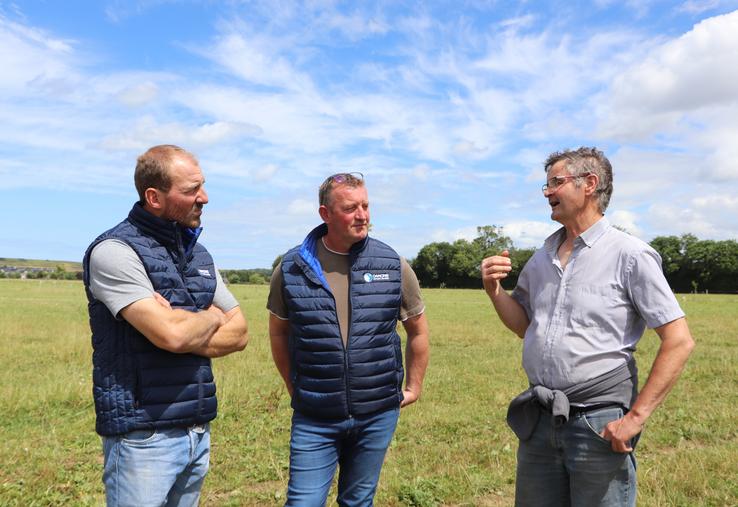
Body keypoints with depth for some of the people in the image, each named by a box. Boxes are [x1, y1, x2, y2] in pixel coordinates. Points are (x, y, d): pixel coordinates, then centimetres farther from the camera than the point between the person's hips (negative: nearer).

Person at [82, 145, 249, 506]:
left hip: (198, 430, 7)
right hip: (143, 435, -6)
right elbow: (171, 334, -25)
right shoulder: (115, 251, -13)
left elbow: (238, 334, 7)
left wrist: (186, 333, -12)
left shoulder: (198, 255, 9)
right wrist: (212, 317, -3)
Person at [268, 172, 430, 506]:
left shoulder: (393, 266, -4)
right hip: (313, 418, -1)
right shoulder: (291, 268, -5)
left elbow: (418, 330, 9)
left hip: (378, 415, 1)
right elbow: (279, 332, 10)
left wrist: (413, 387, 11)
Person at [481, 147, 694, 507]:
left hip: (599, 423, -5)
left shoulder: (629, 255, -10)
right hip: (538, 420, 6)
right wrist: (494, 290, -1)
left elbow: (679, 341, -12)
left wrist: (637, 417, -15)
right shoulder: (542, 259, 8)